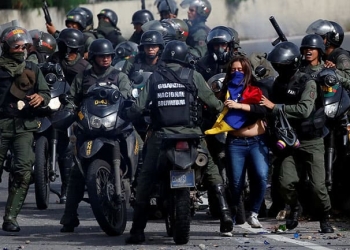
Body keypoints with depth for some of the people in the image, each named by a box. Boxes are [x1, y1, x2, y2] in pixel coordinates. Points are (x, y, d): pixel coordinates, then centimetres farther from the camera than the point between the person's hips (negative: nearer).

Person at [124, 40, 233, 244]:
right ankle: (224, 210, 1)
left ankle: (137, 229, -1)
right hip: (190, 133, 0)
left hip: (161, 135, 0)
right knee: (211, 168, 17)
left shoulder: (154, 78, 5)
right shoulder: (193, 76, 2)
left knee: (146, 178, 7)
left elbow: (139, 107, 1)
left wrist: (128, 116, 21)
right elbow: (211, 101, 4)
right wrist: (223, 107, 25)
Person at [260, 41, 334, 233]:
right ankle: (294, 208, 20)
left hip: (311, 142, -5)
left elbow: (304, 109, -28)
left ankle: (324, 218, 13)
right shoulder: (279, 83, 9)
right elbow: (272, 109, 23)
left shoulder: (307, 83, -13)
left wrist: (275, 107, -26)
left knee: (318, 185, -7)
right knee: (286, 183, -9)